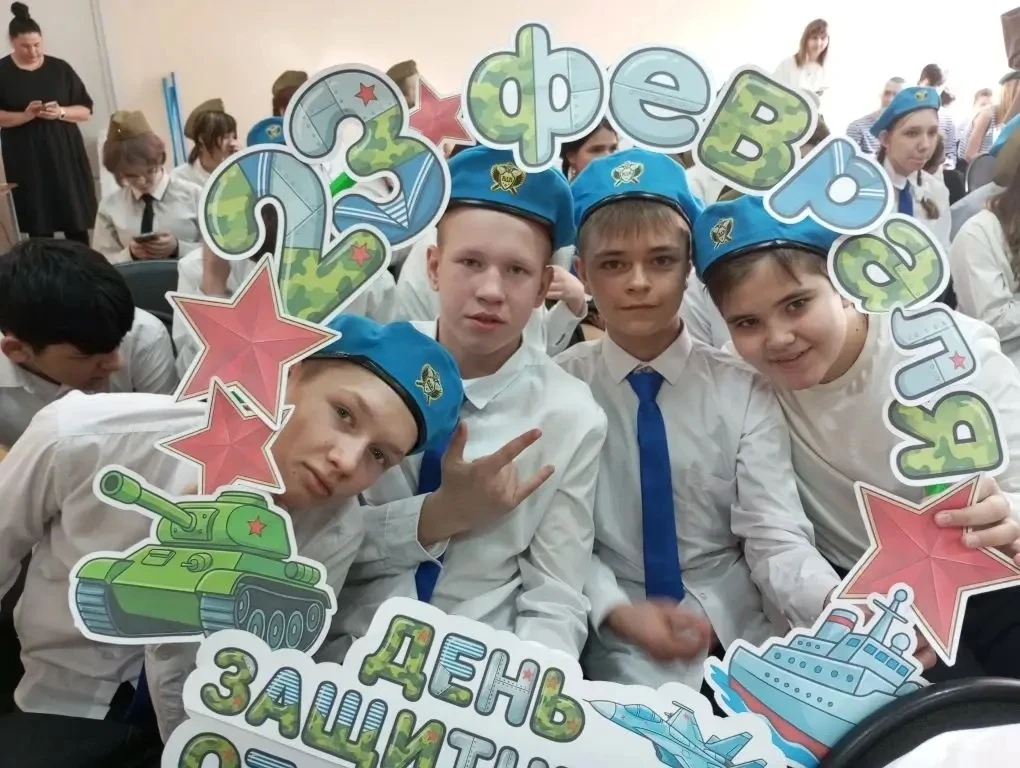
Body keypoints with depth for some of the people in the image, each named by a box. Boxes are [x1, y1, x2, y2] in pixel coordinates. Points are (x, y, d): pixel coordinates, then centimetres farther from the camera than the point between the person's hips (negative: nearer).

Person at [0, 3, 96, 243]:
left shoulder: (60, 68, 5)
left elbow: (86, 111, 5)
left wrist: (60, 112, -13)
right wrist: (25, 115, -16)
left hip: (64, 153, 1)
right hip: (26, 161, -1)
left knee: (77, 220, -1)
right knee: (38, 226, -2)